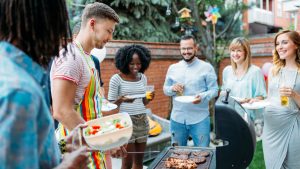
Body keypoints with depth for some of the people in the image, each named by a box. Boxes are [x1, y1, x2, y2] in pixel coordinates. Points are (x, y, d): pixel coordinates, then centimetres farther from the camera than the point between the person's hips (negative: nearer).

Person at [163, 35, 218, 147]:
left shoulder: (206, 67, -3)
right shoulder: (172, 68, 7)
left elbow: (214, 90, -3)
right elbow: (165, 89, 12)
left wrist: (202, 96, -23)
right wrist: (172, 89, -10)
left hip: (200, 119, -3)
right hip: (177, 119, 3)